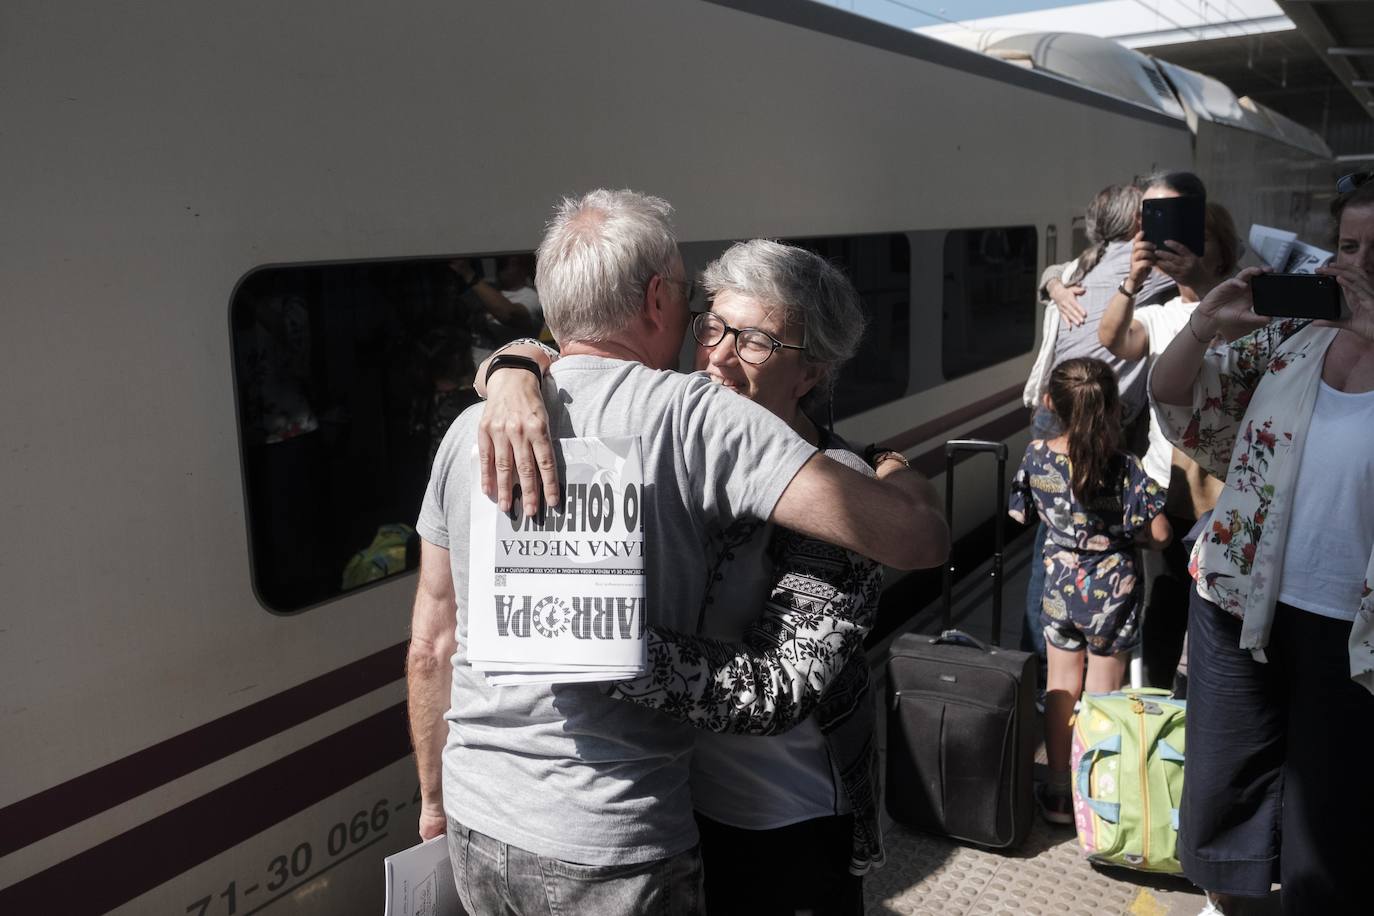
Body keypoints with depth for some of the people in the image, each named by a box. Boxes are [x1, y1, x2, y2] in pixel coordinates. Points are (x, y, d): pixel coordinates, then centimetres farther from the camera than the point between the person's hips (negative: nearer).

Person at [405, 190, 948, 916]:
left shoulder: (469, 432, 0)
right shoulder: (693, 416, -15)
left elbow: (429, 649, 8)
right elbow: (919, 539, -20)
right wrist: (900, 478, 4)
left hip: (475, 828, 6)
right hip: (608, 851, -5)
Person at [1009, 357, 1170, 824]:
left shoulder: (1036, 454, -12)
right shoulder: (1124, 466, -19)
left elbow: (1019, 514, 1)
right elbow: (1159, 534, -15)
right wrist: (1124, 530, 4)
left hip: (1059, 586, 2)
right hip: (1112, 589, -2)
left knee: (1061, 687, 16)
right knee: (1102, 695, 12)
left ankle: (1057, 792, 25)